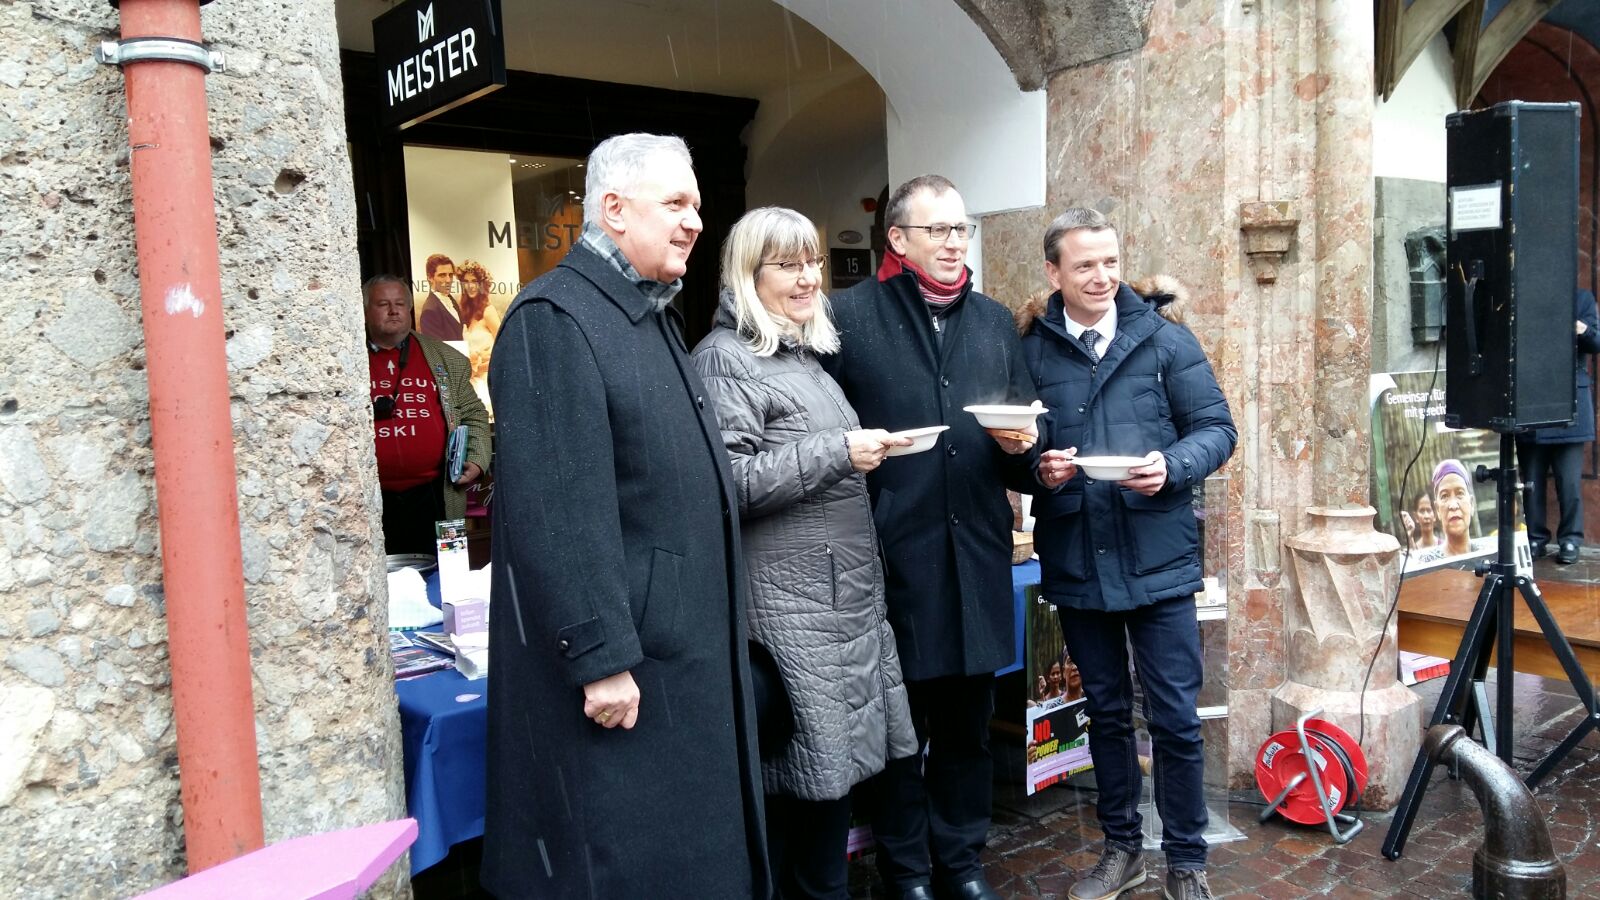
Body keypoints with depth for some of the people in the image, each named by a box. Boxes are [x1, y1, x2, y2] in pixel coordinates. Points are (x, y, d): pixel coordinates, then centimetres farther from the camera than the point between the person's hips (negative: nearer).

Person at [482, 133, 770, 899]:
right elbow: (558, 512, -22)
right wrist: (600, 656, -23)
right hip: (617, 657, -9)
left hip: (686, 648, 9)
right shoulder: (553, 318, -15)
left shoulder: (654, 316, 14)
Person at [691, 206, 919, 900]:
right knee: (800, 776, -1)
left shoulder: (806, 354, 18)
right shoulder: (726, 359, -10)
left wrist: (866, 452, 14)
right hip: (789, 605, -9)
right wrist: (837, 453, -20)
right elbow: (727, 481, -19)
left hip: (846, 595, 9)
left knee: (836, 765, 14)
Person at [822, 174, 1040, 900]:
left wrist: (1020, 445, -7)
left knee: (968, 720, 15)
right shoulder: (848, 317, -2)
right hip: (892, 554, -4)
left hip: (977, 553, 4)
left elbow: (1024, 444, 13)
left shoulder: (995, 322, 14)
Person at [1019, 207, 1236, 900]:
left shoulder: (1163, 338, -1)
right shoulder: (1030, 350, 1)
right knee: (1106, 713, 16)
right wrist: (1039, 468, -14)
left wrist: (1172, 466, -19)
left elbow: (1217, 429, 0)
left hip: (1157, 558, -1)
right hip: (1076, 562, 2)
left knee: (1175, 719, 4)